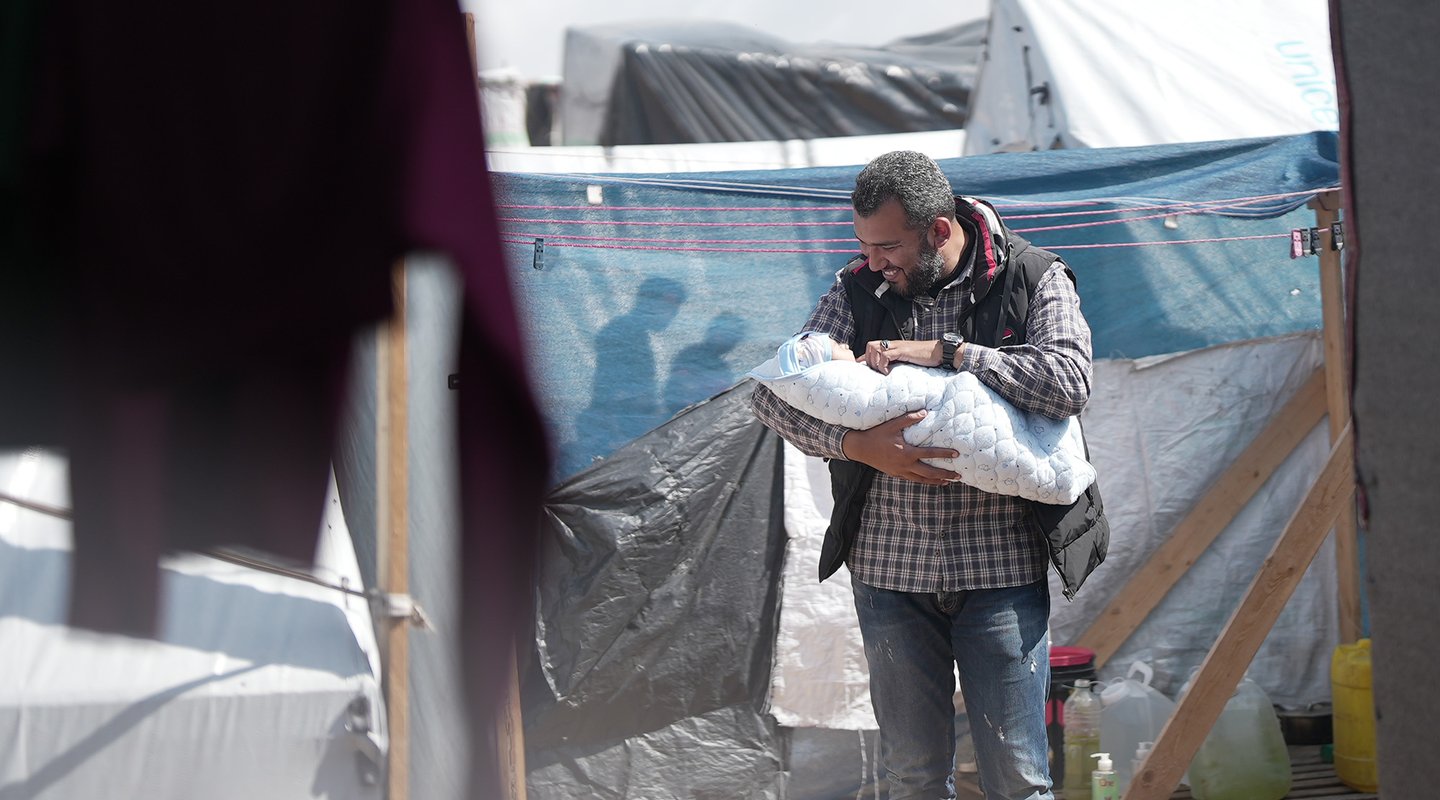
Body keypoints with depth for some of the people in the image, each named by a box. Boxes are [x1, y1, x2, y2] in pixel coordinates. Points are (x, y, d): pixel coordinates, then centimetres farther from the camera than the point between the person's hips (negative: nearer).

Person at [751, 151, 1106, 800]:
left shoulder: (1034, 280, -1)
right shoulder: (858, 290, 6)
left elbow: (1068, 382, -17)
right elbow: (774, 395, 2)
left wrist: (944, 350, -17)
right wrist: (858, 446, -15)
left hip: (1001, 566, -3)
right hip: (889, 566, 3)